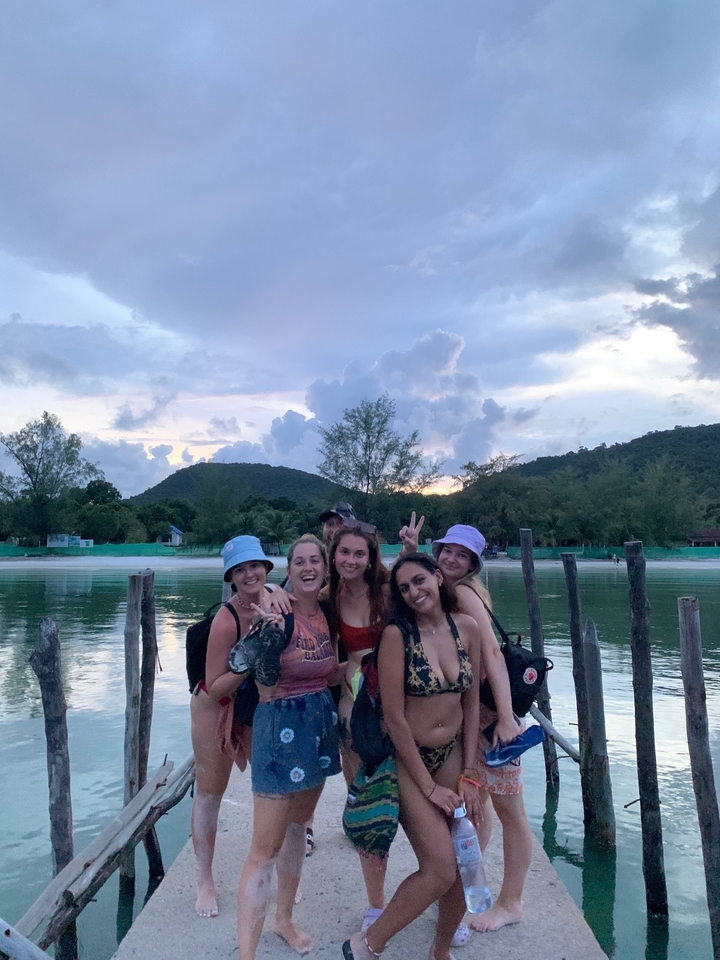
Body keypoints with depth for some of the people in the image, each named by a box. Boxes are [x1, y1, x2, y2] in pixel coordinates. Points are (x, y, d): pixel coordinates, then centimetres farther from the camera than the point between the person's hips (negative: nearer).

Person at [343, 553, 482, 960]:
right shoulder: (397, 634, -18)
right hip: (408, 759, -5)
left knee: (464, 865, 5)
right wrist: (430, 787, -11)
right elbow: (395, 718, -16)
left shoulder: (466, 627, -4)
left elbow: (472, 704, 2)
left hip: (453, 755, 5)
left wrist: (468, 776, -1)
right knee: (441, 869, -10)